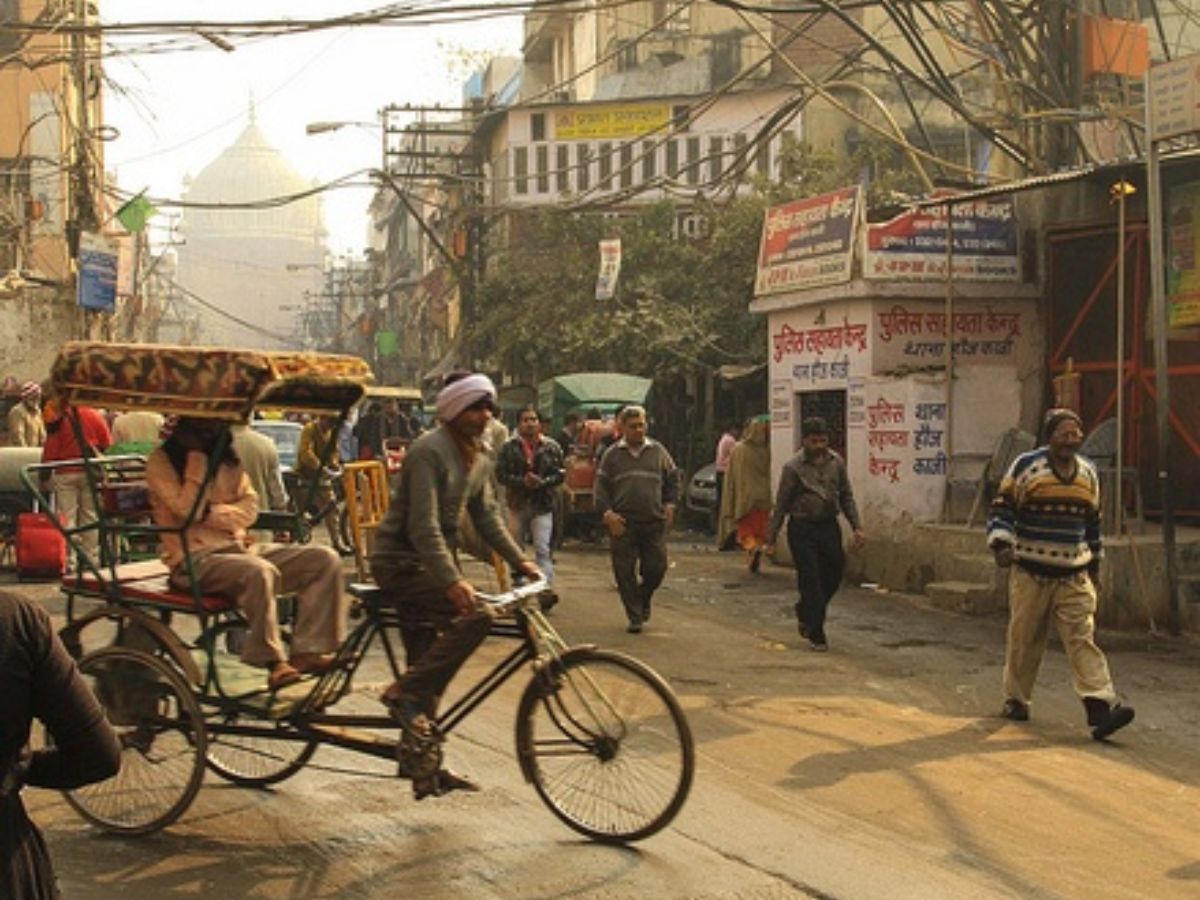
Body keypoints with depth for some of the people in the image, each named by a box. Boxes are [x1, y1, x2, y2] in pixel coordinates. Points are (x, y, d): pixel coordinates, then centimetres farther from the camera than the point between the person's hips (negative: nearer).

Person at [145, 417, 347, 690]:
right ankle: (274, 662, -30)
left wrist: (212, 513, -8)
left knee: (324, 559, -11)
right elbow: (187, 509, -14)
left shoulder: (227, 458, 18)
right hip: (193, 558, -7)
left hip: (238, 546, 7)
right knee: (259, 571, -38)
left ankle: (306, 652, -19)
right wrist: (196, 460, -11)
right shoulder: (160, 461, 0)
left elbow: (249, 508, 10)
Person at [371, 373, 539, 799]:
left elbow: (487, 517, 12)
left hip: (434, 561, 9)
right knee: (476, 614, -27)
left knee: (430, 669, 10)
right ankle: (406, 693, -19)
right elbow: (423, 526, -27)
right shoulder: (429, 451, -19)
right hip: (401, 562, -9)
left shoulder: (478, 459, 10)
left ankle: (422, 764, 17)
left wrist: (519, 560, -1)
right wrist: (452, 580, -36)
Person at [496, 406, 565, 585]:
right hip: (517, 504, 2)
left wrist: (542, 482, -19)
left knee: (542, 550, -11)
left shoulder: (552, 447, 0)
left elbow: (559, 474, -1)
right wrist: (522, 481, -18)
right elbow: (500, 474, -4)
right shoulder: (509, 448, 0)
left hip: (542, 505, -2)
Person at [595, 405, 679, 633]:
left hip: (654, 522, 1)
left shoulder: (658, 451, 10)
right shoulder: (612, 454, 7)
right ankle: (634, 617, 9)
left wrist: (670, 504, 5)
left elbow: (673, 479, 18)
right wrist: (607, 513, -7)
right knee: (625, 572, -1)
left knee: (656, 567, 0)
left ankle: (644, 598, 30)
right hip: (622, 524, -1)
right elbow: (601, 486, 6)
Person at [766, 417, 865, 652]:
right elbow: (781, 505, -4)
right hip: (802, 529, -4)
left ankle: (804, 611, 35)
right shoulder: (793, 467, -8)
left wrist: (857, 527, 4)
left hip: (829, 526, 4)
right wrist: (771, 539, -5)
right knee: (810, 581, -4)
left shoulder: (836, 462, 4)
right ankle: (816, 634, 6)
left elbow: (847, 497, 13)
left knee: (833, 576, 8)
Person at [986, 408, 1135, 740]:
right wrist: (1001, 544, -18)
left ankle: (1100, 708, -17)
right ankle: (1016, 700, 25)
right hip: (1031, 574, -3)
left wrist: (1094, 563, 25)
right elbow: (1002, 508, -3)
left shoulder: (1088, 473, 11)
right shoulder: (1025, 466, -4)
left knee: (1084, 639, -8)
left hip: (1075, 577, 3)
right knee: (1024, 640, 7)